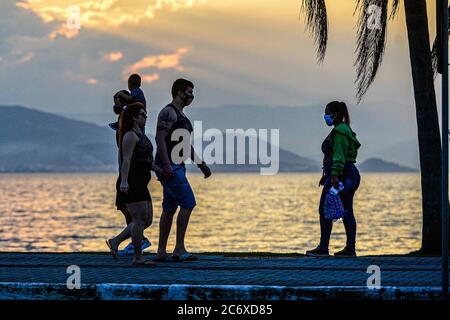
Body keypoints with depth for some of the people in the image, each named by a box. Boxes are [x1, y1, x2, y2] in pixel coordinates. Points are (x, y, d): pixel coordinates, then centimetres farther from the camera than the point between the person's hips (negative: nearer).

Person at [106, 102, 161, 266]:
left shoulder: (140, 135, 21)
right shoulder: (130, 136, -10)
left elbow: (147, 160, 28)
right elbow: (126, 160, -20)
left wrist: (161, 171, 23)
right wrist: (124, 181, -28)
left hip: (140, 185, 10)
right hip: (131, 184, -10)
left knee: (147, 220, 9)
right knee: (140, 219, -9)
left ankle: (115, 241, 14)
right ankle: (138, 257, -5)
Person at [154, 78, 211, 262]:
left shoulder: (181, 115, 21)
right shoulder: (168, 112, -11)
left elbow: (186, 144, 28)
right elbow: (160, 138, -20)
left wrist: (201, 164, 24)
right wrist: (166, 164, -28)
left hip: (176, 167, 10)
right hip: (169, 167, -10)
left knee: (170, 209, 9)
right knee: (188, 204, -14)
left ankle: (161, 252, 11)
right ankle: (179, 249, -14)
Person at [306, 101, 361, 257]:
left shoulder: (339, 131, -13)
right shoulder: (344, 129, 19)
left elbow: (339, 156, -23)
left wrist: (334, 175, -30)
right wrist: (326, 175, 27)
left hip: (340, 174, -11)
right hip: (350, 173, 11)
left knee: (324, 210, -7)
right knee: (346, 212, 8)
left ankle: (323, 248, -7)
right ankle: (350, 249, 8)